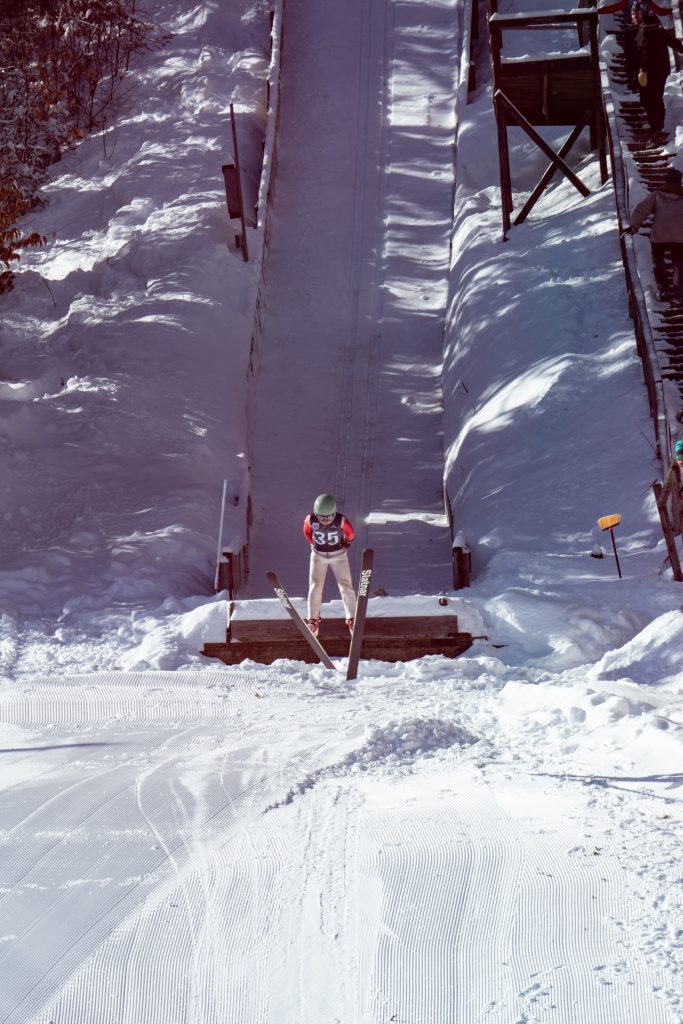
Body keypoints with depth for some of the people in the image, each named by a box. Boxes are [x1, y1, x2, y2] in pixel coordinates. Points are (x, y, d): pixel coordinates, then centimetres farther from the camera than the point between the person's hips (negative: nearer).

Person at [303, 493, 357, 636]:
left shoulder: (341, 520, -27)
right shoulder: (310, 519, -24)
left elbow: (350, 533, -6)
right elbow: (307, 531, 0)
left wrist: (345, 544, 6)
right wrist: (314, 544, 6)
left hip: (339, 555, -1)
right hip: (318, 555, 1)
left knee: (345, 586, -4)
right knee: (315, 586, -3)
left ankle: (352, 620, 0)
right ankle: (313, 620, 4)